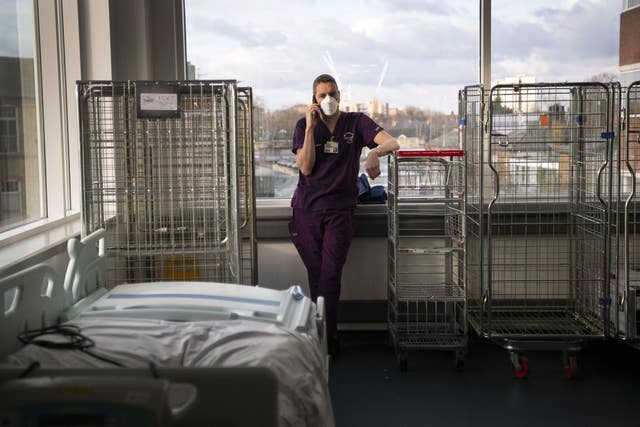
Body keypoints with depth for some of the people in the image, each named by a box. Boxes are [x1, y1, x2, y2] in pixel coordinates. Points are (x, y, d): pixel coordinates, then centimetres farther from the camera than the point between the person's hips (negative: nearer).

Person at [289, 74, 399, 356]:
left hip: (340, 209, -2)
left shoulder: (356, 122, 3)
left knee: (330, 275, -10)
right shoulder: (304, 125, 6)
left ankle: (326, 342, -5)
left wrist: (375, 153, -33)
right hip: (306, 208, 2)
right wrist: (311, 127, -11)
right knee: (315, 274, 7)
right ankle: (324, 339, 20)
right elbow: (305, 167, -6)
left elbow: (392, 142, -10)